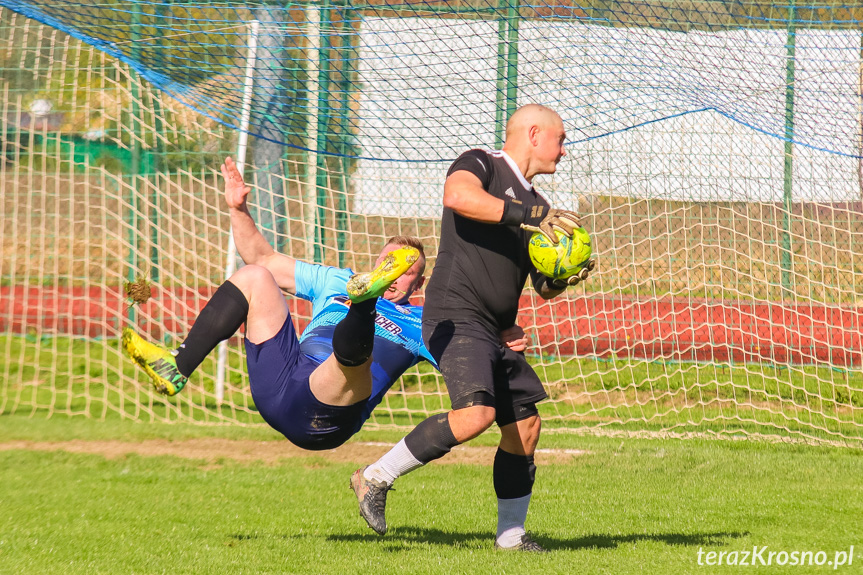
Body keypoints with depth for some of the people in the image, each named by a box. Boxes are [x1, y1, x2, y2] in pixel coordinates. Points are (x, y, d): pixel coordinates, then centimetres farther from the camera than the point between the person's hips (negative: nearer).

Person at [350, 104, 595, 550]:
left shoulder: (536, 207, 23)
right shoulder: (481, 165, 0)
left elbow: (543, 287, 27)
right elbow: (458, 195, -25)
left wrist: (564, 278, 4)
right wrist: (528, 216, -24)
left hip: (496, 332, 9)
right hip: (456, 315, -9)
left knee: (525, 425, 7)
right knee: (476, 413, -26)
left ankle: (511, 534, 18)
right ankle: (377, 477, -14)